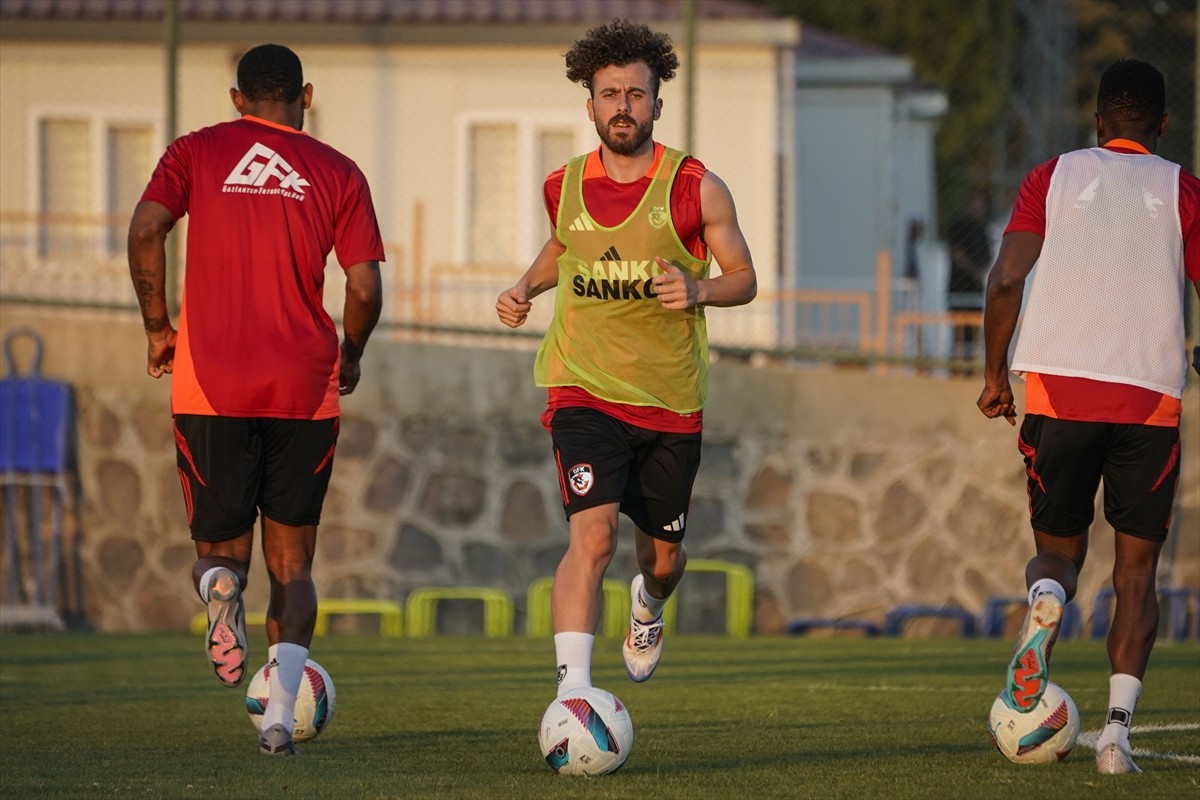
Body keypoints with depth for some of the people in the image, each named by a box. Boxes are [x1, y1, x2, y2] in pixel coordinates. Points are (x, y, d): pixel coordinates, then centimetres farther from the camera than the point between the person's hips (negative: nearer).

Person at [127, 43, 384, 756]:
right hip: (304, 389, 0)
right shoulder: (338, 173, 6)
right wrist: (351, 354, 16)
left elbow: (145, 230, -8)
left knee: (220, 544, 13)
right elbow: (365, 286, -2)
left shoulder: (196, 153, 8)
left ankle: (221, 584, -25)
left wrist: (158, 327, 5)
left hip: (211, 385, 0)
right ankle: (281, 713, -7)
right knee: (291, 561, 11)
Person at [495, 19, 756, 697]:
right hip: (584, 389, -1)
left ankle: (649, 605, 54)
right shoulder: (565, 188, 1)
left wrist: (699, 291, -20)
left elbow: (744, 278, 1)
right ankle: (573, 691, -27)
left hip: (672, 401, 1)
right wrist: (525, 289, 5)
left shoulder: (696, 189, -6)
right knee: (593, 534, -22)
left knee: (665, 551, 16)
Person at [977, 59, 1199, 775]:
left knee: (1058, 549, 16)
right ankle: (1119, 724, -11)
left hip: (1058, 387, 1)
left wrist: (994, 374, 9)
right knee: (1137, 572, 8)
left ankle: (1046, 598, -21)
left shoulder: (1054, 177, 11)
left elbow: (1007, 278, -1)